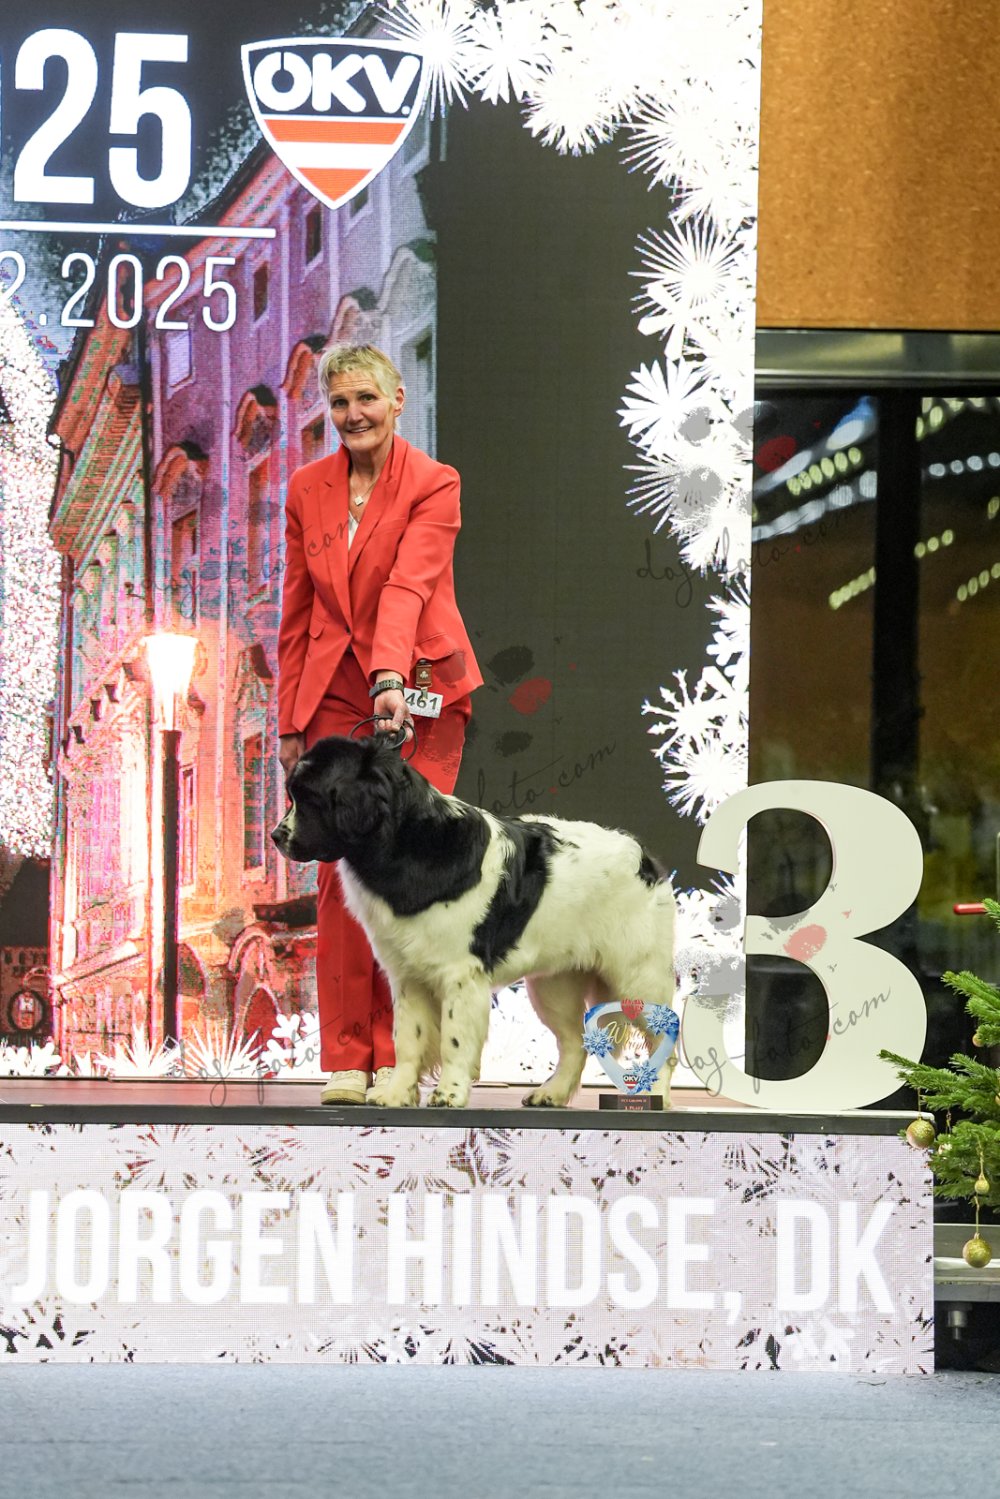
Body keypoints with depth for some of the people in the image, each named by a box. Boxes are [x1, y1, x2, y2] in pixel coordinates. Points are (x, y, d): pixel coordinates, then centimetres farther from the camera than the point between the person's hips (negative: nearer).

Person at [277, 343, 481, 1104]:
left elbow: (409, 583, -21)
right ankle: (346, 1060, 1)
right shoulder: (307, 488, 8)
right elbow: (298, 610, 12)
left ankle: (399, 1057, -2)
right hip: (336, 693, 3)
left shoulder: (433, 484, -6)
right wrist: (291, 719, 9)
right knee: (341, 870, -2)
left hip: (418, 690, -3)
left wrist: (391, 680, -35)